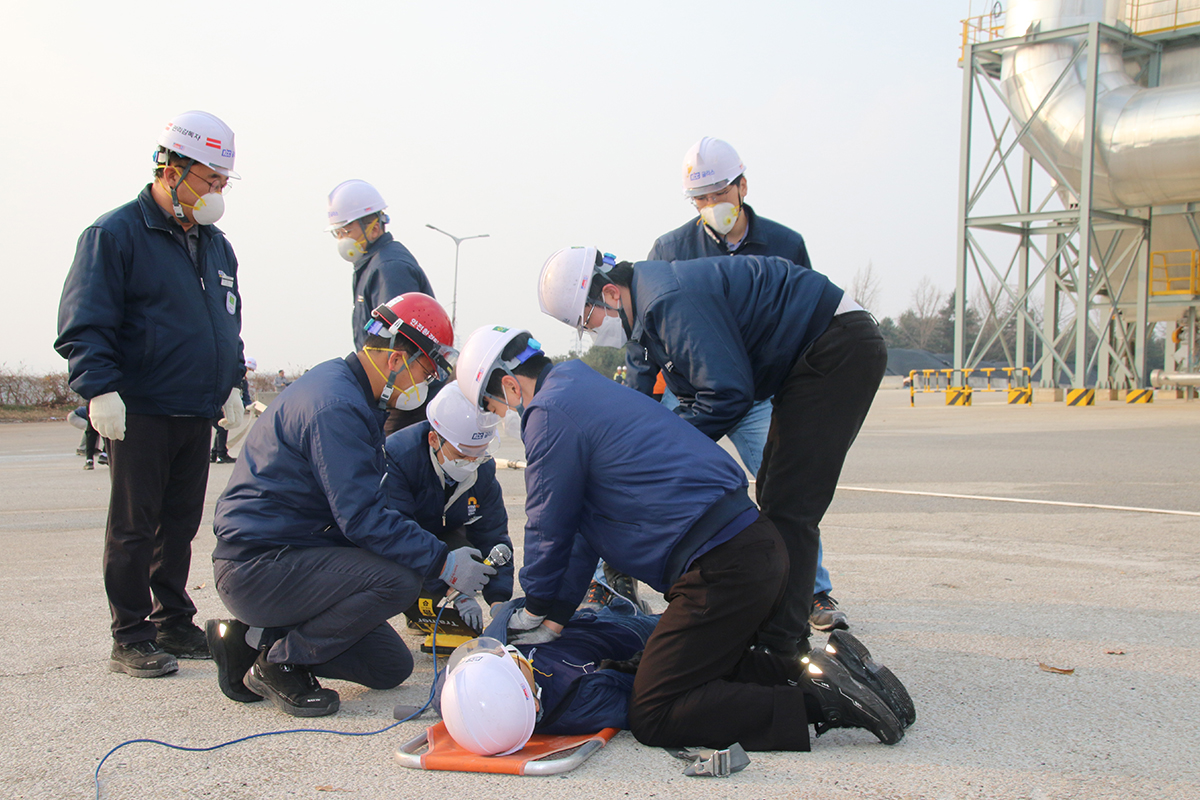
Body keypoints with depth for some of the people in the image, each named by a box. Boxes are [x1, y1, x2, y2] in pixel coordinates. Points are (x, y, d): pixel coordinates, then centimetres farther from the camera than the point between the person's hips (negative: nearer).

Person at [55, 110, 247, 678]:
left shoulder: (215, 245, 17)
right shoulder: (116, 233, -6)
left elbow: (229, 322, 28)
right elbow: (84, 325, -11)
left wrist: (231, 383, 19)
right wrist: (100, 387, -22)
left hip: (197, 413, 7)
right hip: (140, 411, -7)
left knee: (181, 524, 12)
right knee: (134, 527, -1)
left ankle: (174, 625, 22)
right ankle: (131, 639, 6)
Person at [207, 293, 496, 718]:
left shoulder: (345, 388, 12)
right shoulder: (336, 405, -21)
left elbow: (367, 502, 16)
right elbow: (362, 518, -25)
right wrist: (443, 563, -20)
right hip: (256, 567, -10)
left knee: (392, 667, 7)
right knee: (398, 579, -28)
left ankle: (255, 637, 12)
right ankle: (278, 664, -11)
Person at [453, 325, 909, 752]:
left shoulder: (550, 413, -6)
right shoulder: (589, 391, 25)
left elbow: (549, 528, 2)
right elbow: (583, 525, 27)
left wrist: (538, 611, 19)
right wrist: (556, 615, 25)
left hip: (722, 569, -10)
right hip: (759, 547, 10)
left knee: (651, 717, -6)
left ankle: (814, 704, -13)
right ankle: (807, 672, 9)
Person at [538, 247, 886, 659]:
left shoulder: (672, 300, -24)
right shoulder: (653, 302, 9)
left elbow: (728, 392, -26)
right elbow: (697, 397, 15)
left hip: (840, 349, -11)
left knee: (789, 508, -12)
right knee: (774, 499, 15)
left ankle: (777, 651, -7)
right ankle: (789, 641, 24)